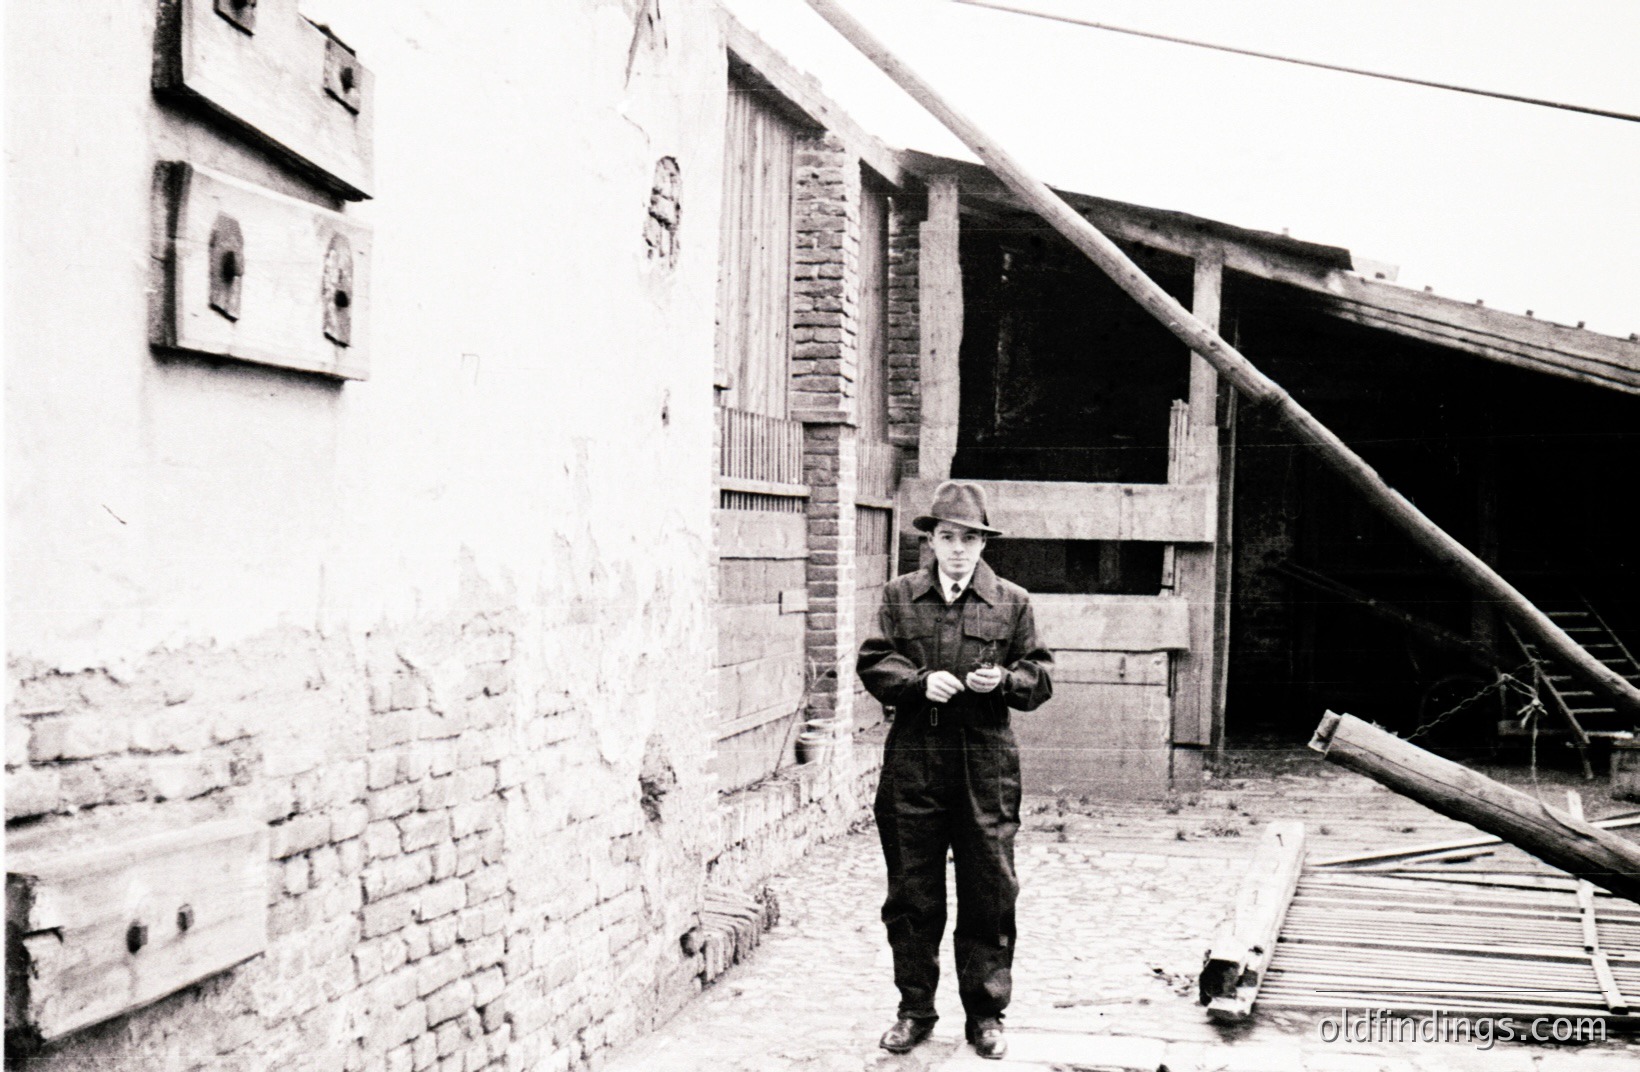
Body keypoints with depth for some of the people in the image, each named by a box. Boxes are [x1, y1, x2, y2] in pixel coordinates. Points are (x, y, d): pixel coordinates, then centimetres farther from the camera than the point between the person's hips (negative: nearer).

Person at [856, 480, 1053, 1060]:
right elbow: (872, 662, 3)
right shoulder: (899, 595, 8)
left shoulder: (1012, 602, 7)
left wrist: (1005, 680, -13)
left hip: (986, 767, -1)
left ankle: (985, 1014, 17)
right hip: (912, 764, 1)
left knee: (989, 893, 4)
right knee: (911, 894, 7)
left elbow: (1040, 675, 8)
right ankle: (915, 1011, 20)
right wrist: (920, 681, -14)